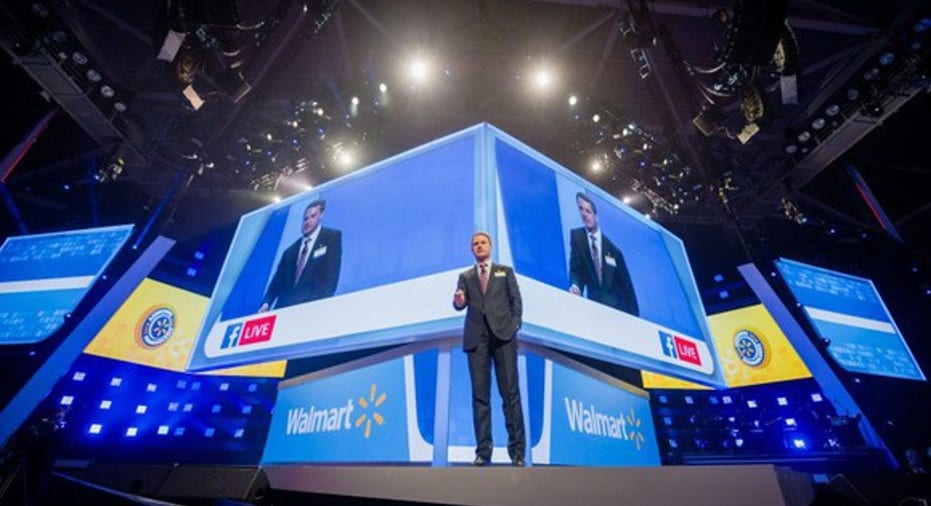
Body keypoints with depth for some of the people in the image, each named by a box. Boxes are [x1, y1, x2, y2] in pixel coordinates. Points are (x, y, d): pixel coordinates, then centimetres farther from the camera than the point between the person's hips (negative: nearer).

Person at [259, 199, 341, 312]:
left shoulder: (332, 237, 3)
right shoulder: (290, 251, 20)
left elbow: (331, 277, -7)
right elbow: (278, 282, 14)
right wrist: (266, 303, -3)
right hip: (284, 308, 5)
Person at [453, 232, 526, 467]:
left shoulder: (505, 271, 14)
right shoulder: (465, 277, 16)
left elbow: (516, 300, 10)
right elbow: (461, 305, 6)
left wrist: (514, 324, -3)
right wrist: (458, 301, -17)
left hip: (503, 334, -1)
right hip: (476, 337, 2)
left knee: (510, 392, -1)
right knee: (480, 394, 3)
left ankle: (517, 451, 9)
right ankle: (483, 451, 12)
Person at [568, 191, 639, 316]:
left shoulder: (613, 250, 0)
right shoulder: (576, 235, 2)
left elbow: (626, 285, 2)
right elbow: (575, 269, -2)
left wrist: (633, 317, -5)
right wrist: (575, 285, -25)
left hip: (617, 307, 0)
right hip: (594, 305, 0)